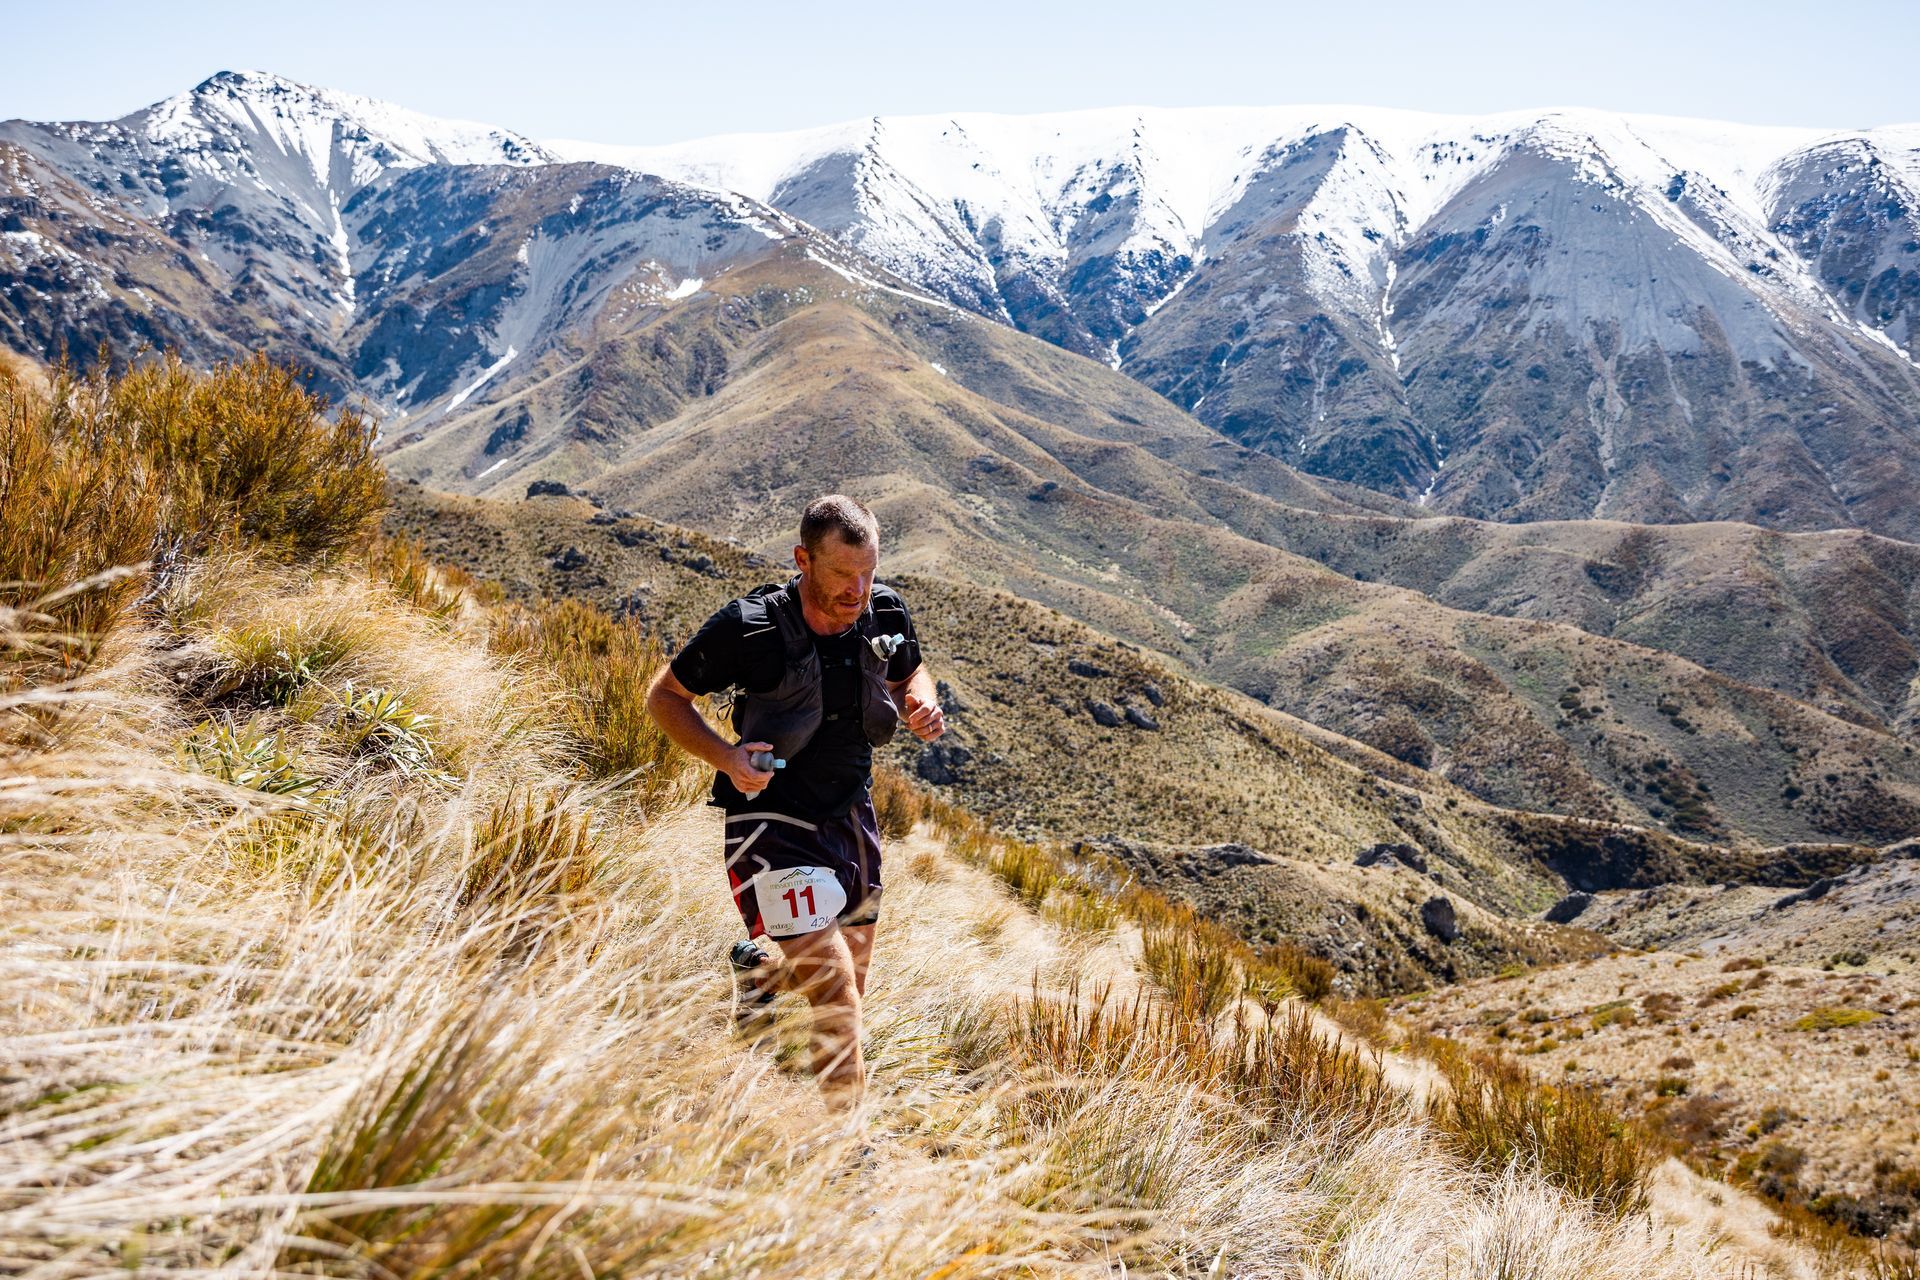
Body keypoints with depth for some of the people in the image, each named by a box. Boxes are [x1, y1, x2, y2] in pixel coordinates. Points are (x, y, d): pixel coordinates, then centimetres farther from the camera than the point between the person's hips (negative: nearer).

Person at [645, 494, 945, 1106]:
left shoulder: (886, 613, -7)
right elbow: (665, 696, -7)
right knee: (837, 1000, -15)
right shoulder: (747, 626, -21)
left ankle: (757, 967, 51)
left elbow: (908, 674, 14)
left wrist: (923, 707, -10)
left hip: (853, 820, 6)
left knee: (851, 985, 20)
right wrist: (726, 757, -24)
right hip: (774, 824, -6)